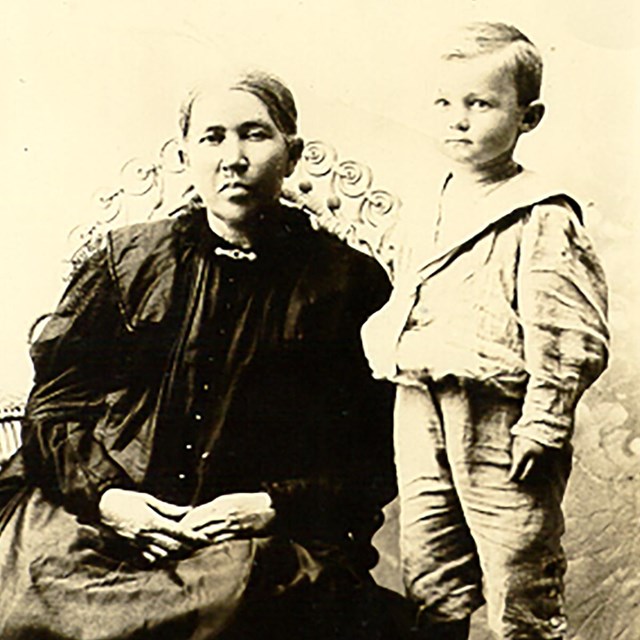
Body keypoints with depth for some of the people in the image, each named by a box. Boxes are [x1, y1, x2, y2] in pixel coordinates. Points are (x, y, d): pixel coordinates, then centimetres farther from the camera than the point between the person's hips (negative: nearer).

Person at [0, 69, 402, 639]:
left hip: (256, 534, -2)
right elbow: (55, 400, 11)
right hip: (100, 514, 2)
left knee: (233, 594, -32)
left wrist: (273, 506, -10)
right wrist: (102, 497, -6)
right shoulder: (126, 258, 12)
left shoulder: (347, 282, 5)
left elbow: (374, 463, 4)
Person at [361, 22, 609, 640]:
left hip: (499, 424, -6)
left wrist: (541, 426, -16)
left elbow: (573, 340, -13)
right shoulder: (421, 219, 13)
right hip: (421, 422, 7)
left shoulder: (543, 219, -9)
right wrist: (386, 347, 8)